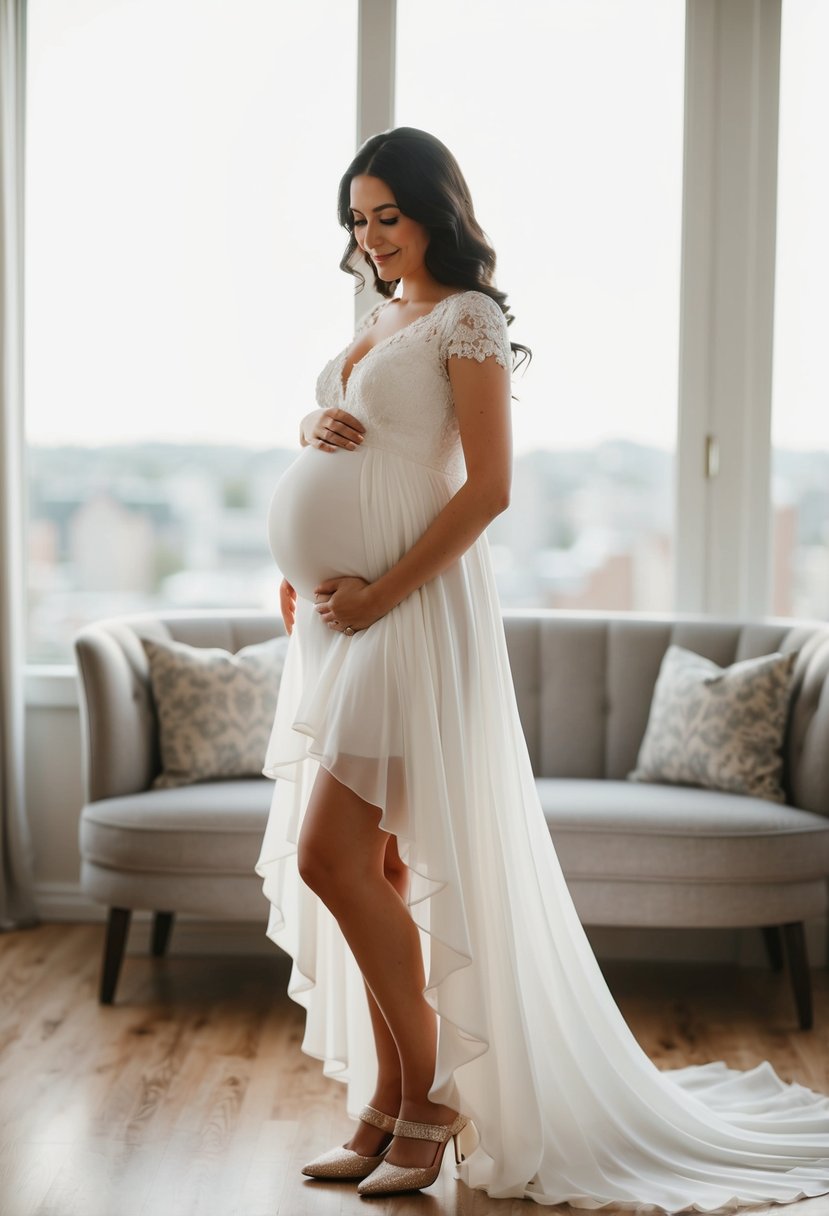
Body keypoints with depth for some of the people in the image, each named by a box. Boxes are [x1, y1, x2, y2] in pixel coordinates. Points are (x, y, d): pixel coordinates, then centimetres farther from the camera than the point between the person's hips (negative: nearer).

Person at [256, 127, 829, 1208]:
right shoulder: (378, 320, 18)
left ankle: (428, 1097, 0)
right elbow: (337, 443, 27)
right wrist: (315, 429, 3)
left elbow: (488, 487, -14)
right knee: (372, 868, 8)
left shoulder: (466, 318, -7)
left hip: (414, 612, -8)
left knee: (329, 854, -14)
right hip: (341, 613, 8)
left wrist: (383, 591, -17)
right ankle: (390, 1106, 15)